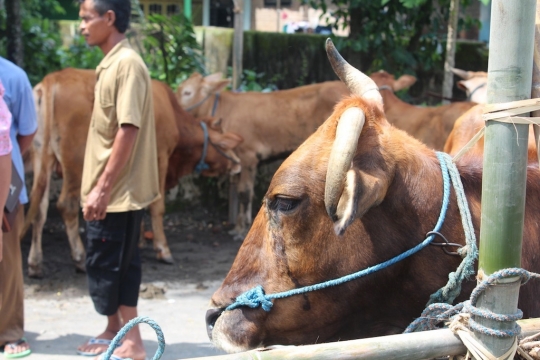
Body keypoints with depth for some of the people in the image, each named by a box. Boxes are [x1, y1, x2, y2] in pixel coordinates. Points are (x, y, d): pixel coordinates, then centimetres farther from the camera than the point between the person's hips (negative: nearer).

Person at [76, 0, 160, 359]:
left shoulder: (127, 64, -17)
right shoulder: (111, 64, 12)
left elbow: (128, 130, -22)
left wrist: (102, 188, -22)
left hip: (118, 191, -9)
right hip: (113, 190, 9)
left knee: (109, 267, -3)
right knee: (111, 265, 17)